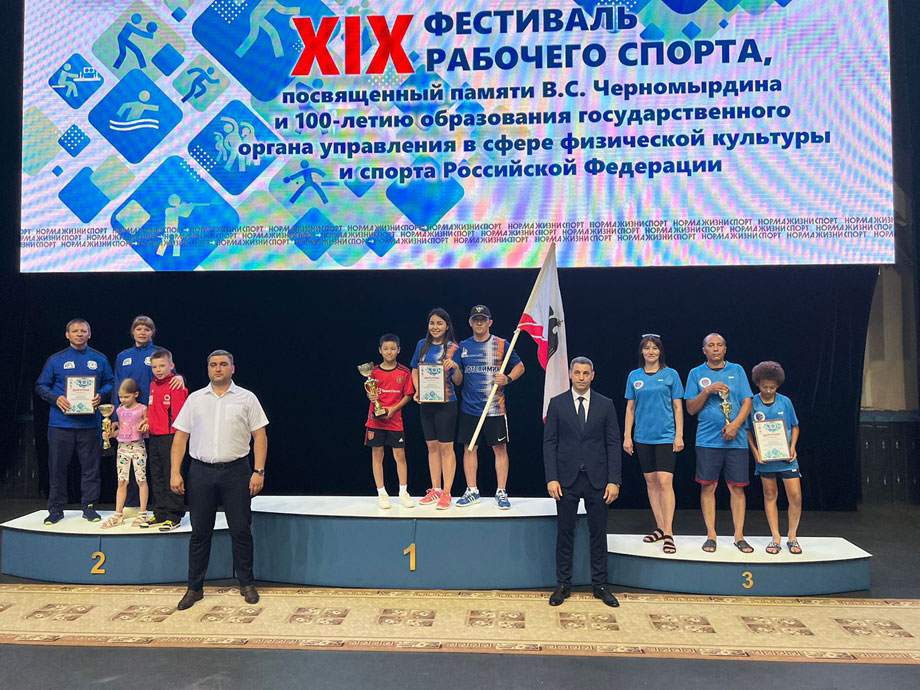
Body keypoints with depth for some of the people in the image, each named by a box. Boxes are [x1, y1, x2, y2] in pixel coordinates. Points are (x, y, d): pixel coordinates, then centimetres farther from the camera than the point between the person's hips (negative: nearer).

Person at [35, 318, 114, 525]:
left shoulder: (99, 359, 9)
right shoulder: (56, 359, 6)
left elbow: (110, 383, 13)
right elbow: (41, 386, 8)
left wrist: (101, 395, -7)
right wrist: (56, 399, -10)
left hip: (90, 423, 0)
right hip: (61, 423, 0)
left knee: (90, 467, 3)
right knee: (57, 467, 4)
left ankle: (89, 506, 14)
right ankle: (56, 509, 15)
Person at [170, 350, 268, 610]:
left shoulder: (247, 398, 4)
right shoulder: (195, 399, 9)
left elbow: (260, 436, 0)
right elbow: (180, 437, 7)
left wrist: (259, 471, -8)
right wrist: (175, 472, -2)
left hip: (235, 471, -1)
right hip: (201, 472, 2)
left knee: (241, 530, 3)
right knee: (200, 532, 7)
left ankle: (247, 584, 16)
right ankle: (194, 588, 18)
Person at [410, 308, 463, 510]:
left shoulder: (453, 348, -5)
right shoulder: (422, 344, 6)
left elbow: (458, 381, -4)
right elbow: (415, 370, 15)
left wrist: (455, 367, -24)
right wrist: (417, 391, 0)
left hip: (445, 403, -5)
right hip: (425, 403, 5)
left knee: (446, 447, 0)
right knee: (432, 446, 12)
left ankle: (446, 493, 6)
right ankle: (435, 490, 23)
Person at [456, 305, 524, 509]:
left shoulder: (501, 345, 2)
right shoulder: (463, 347, 9)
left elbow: (519, 366, 7)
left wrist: (508, 379, -10)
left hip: (495, 407, -2)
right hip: (469, 407, 3)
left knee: (500, 448, 0)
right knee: (469, 448, 6)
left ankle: (501, 492, 10)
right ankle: (472, 491, 18)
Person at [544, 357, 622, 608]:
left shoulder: (605, 404, 4)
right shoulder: (557, 403, 2)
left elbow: (613, 444, 2)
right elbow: (549, 443, 1)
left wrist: (614, 480, -5)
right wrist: (551, 478, -8)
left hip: (596, 479, 1)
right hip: (566, 479, 0)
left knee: (598, 533, 8)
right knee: (564, 533, 6)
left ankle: (600, 585, 19)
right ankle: (563, 585, 17)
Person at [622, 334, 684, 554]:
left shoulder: (670, 375, 0)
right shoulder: (634, 376, 7)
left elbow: (678, 407, 1)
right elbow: (630, 408, 10)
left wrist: (679, 435, -5)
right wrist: (627, 436, 5)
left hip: (666, 436, -3)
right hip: (643, 437, 3)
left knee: (665, 482, -11)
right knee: (651, 482, 9)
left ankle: (668, 533, -8)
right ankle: (660, 528, 20)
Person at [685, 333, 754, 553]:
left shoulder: (737, 370, 10)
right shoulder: (696, 374, 7)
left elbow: (747, 402, 4)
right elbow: (691, 409, 3)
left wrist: (735, 424, -11)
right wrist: (707, 391, -13)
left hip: (736, 440, 1)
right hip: (708, 440, -1)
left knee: (737, 487, 2)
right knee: (708, 486, 0)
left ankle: (739, 536, 10)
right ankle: (711, 535, 9)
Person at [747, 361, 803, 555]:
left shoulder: (785, 402, 0)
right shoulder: (752, 404, -4)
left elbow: (795, 426, 10)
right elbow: (748, 431, 2)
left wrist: (793, 447, -5)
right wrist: (755, 452, -9)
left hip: (786, 457, 1)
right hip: (765, 457, 0)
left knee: (795, 496, -3)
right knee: (770, 495, 8)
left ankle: (792, 538, 14)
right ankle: (775, 538, 18)